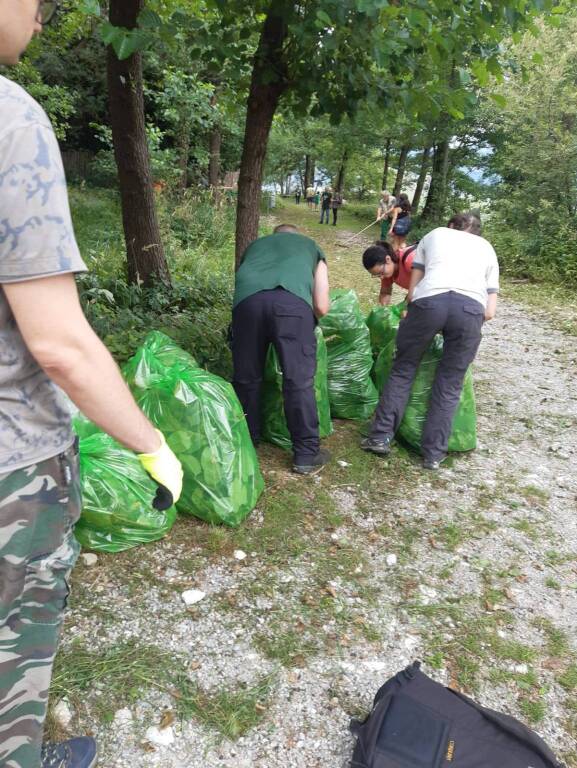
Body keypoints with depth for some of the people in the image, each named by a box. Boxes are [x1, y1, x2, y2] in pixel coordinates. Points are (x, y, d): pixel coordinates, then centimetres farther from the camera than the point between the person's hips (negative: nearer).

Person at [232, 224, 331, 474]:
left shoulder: (255, 245, 41)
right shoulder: (310, 246, 35)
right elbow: (321, 308, 27)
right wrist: (307, 317, 48)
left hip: (248, 299, 2)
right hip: (292, 301, -2)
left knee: (246, 378, 15)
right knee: (299, 381, 4)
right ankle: (306, 455, 13)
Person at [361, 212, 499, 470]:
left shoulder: (434, 234, 33)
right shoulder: (487, 248, 34)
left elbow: (412, 292, 23)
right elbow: (490, 311, 24)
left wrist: (412, 312, 39)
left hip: (430, 301, -1)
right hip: (471, 308, 1)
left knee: (403, 369, 17)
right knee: (449, 384, 14)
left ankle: (381, 437, 18)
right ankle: (434, 453, 17)